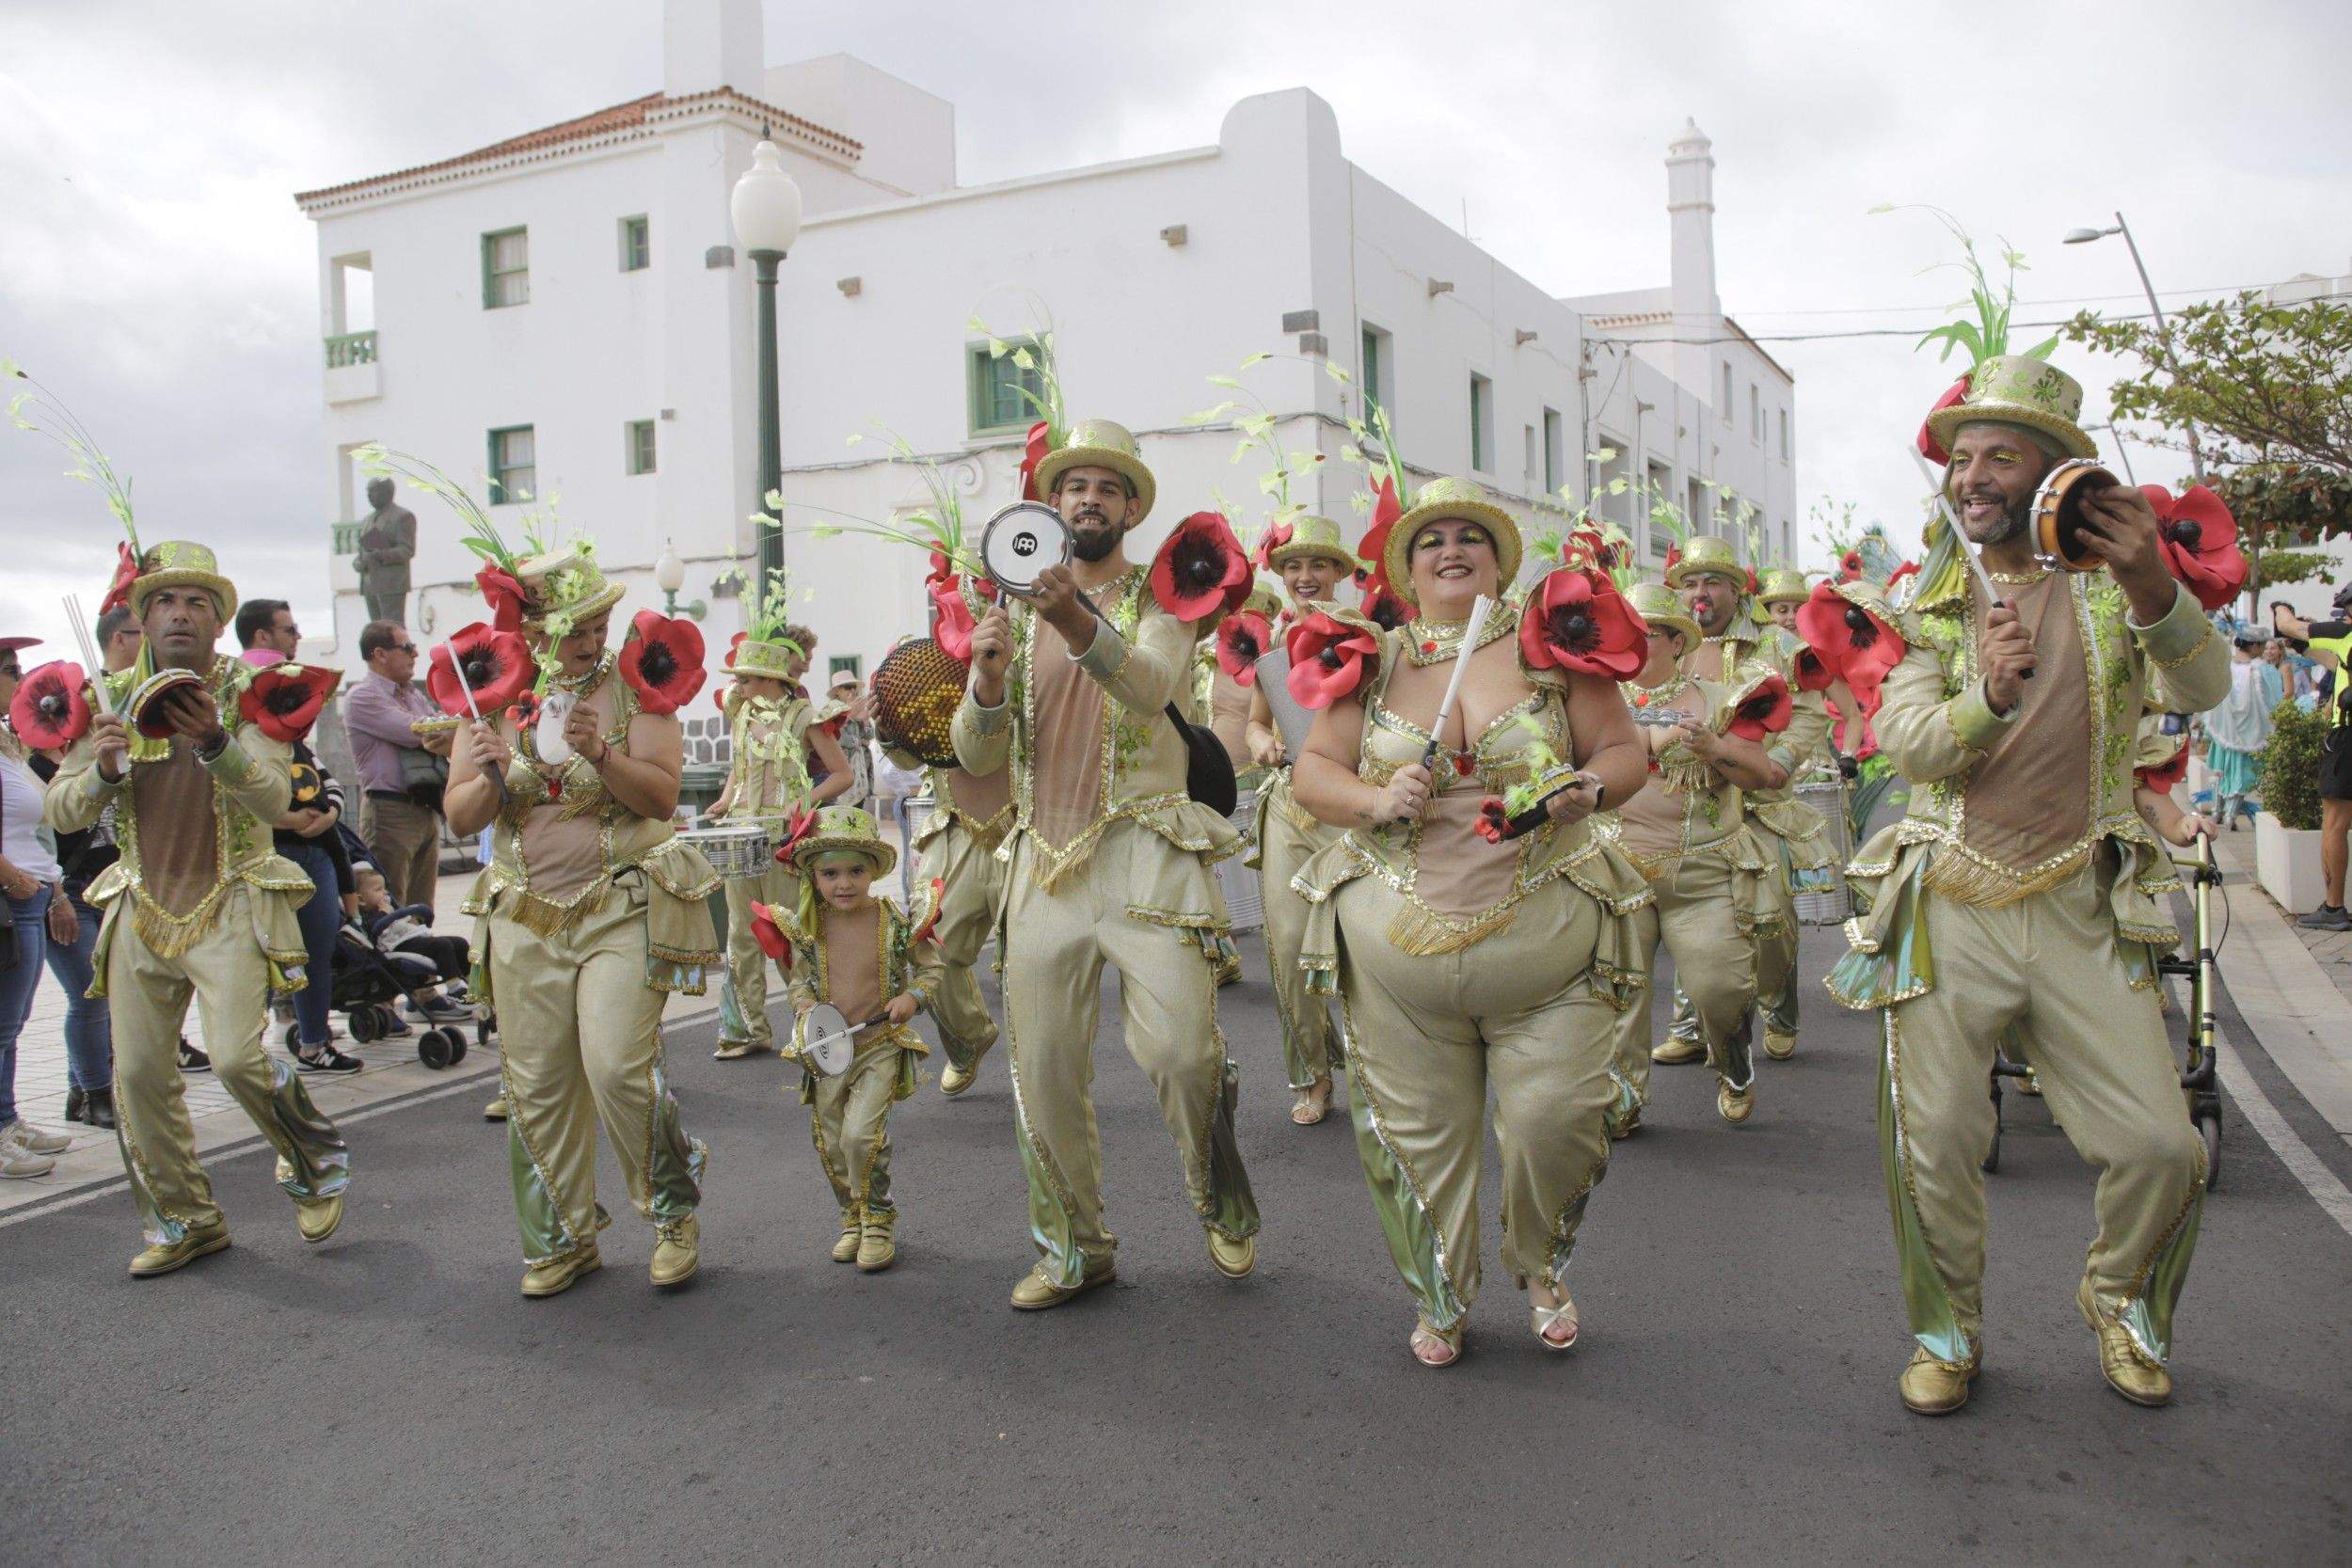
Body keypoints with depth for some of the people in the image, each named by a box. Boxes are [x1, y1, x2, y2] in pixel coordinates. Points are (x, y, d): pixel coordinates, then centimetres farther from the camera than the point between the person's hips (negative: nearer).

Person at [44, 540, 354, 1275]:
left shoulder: (249, 691, -6)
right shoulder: (114, 697, 5)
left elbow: (273, 800, -18)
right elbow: (59, 812, 4)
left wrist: (215, 744, -35)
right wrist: (103, 770, -17)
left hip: (230, 905, -4)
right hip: (144, 906, 4)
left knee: (237, 1057, -17)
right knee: (138, 1071, 6)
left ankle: (317, 1163, 12)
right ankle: (183, 1221, 24)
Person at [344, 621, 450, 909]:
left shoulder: (415, 696, 18)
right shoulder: (361, 697, -6)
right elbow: (417, 731, -16)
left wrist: (445, 742, -10)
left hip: (428, 809, 8)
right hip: (390, 811, -7)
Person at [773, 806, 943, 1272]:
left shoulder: (897, 922, -10)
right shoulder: (806, 927, -4)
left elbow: (930, 967, 3)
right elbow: (800, 980, 9)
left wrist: (913, 996, -15)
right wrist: (807, 1011, -11)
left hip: (882, 1045, -4)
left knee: (861, 1132, -17)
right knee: (829, 1142, 10)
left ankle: (879, 1220, 4)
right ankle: (853, 1218, 32)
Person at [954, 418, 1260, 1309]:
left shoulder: (1158, 603, 5)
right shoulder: (1018, 615, 14)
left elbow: (1151, 688, -19)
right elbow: (977, 757, 7)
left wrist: (1080, 624, -38)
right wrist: (988, 681, -15)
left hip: (1141, 851, -3)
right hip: (1043, 859, 3)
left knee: (1183, 1051, -12)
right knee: (1043, 1069, 4)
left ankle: (1224, 1209, 16)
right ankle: (1074, 1249, 23)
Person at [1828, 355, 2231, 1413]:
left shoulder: (2109, 581, 1)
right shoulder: (1935, 602, 5)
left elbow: (2201, 691, -16)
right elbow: (1899, 738, -9)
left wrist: (2154, 592, -35)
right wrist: (1988, 698, -30)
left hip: (2083, 914, 0)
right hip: (1950, 913, 1)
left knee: (2161, 1146, -1)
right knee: (1932, 1150, 3)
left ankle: (2120, 1302, 30)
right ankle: (1946, 1334, 27)